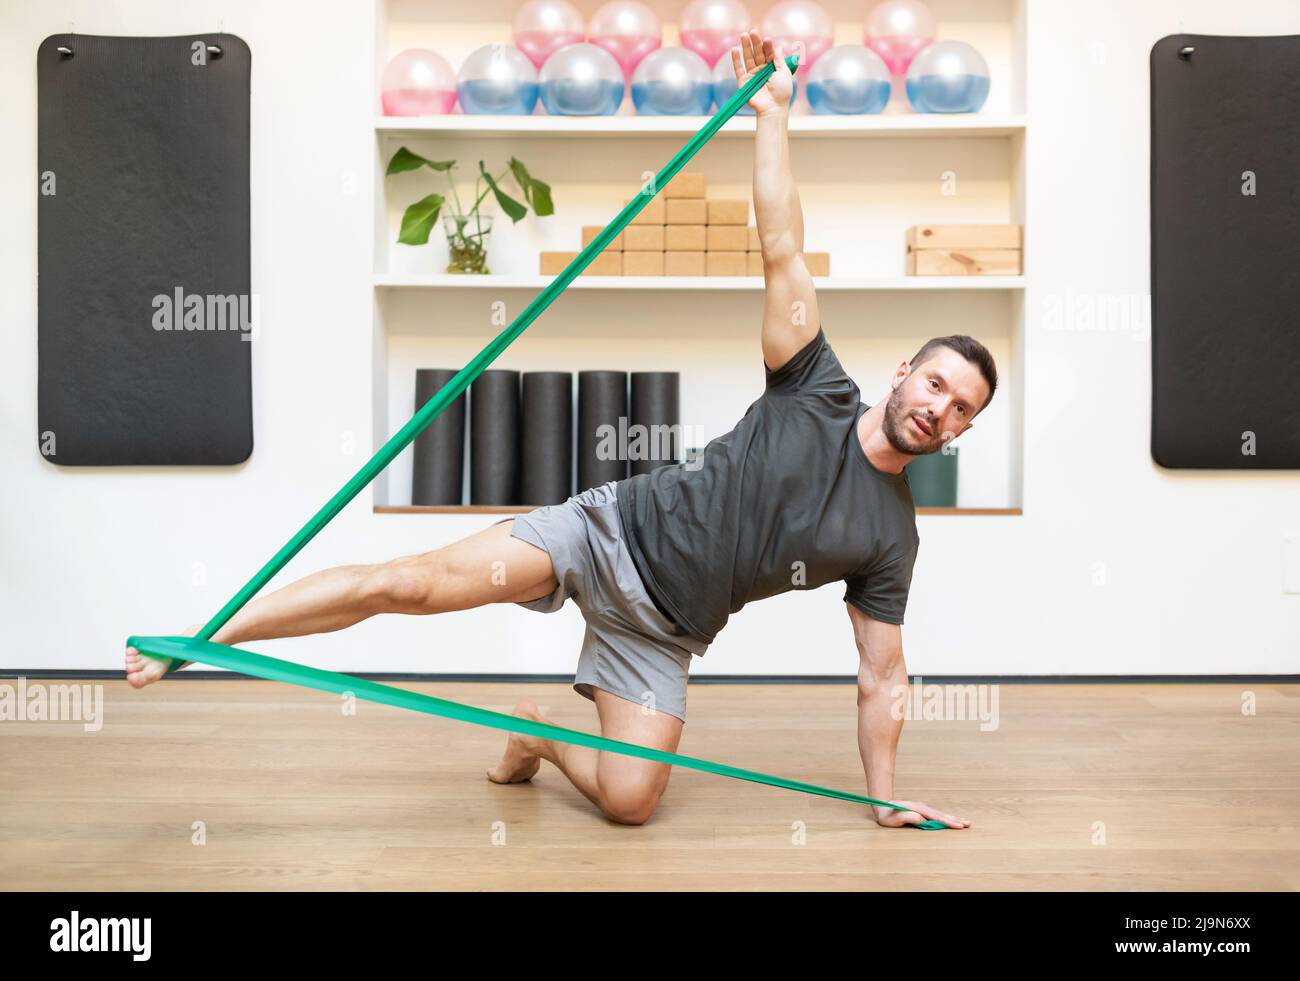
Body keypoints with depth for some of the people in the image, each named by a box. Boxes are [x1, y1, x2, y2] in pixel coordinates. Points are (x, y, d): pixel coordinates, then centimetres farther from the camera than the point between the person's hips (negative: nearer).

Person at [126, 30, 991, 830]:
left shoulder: (892, 537, 3)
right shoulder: (819, 395, -2)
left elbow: (882, 674, 7)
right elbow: (783, 254, -7)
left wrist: (886, 794, 1)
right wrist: (774, 114, -10)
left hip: (662, 631, 3)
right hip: (613, 533, -2)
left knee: (631, 802, -13)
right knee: (414, 581, -20)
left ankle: (541, 735, 20)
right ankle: (203, 638, -7)